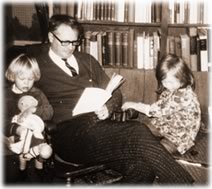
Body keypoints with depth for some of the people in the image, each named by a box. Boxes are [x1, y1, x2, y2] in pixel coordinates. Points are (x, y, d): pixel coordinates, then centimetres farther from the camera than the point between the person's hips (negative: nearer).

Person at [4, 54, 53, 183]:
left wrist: (33, 110, -23)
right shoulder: (6, 94, 1)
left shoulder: (37, 93, 9)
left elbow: (49, 112, -5)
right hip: (12, 138, -2)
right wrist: (16, 129, -32)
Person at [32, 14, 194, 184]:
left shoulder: (87, 60, 23)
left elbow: (114, 93, 24)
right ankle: (180, 181, -22)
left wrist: (108, 108, 0)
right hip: (69, 135, -5)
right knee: (137, 133, -30)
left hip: (101, 125, 5)